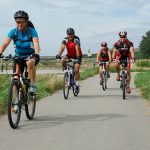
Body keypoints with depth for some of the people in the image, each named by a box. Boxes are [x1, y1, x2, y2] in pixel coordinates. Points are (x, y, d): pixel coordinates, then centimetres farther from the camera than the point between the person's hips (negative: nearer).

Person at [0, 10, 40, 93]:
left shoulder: (32, 31, -17)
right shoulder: (13, 31, -12)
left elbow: (36, 44, -32)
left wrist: (36, 54, -52)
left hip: (30, 55, -3)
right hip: (18, 56, 3)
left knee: (30, 62, -38)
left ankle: (32, 85, -24)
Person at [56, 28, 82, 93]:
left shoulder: (76, 39, -23)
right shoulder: (65, 40, -14)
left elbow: (77, 48, -36)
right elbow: (62, 47, -29)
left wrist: (78, 57, -49)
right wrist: (58, 55, -47)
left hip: (77, 56, -4)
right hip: (69, 55, 4)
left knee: (76, 70, -17)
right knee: (63, 61, -26)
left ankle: (77, 85, -8)